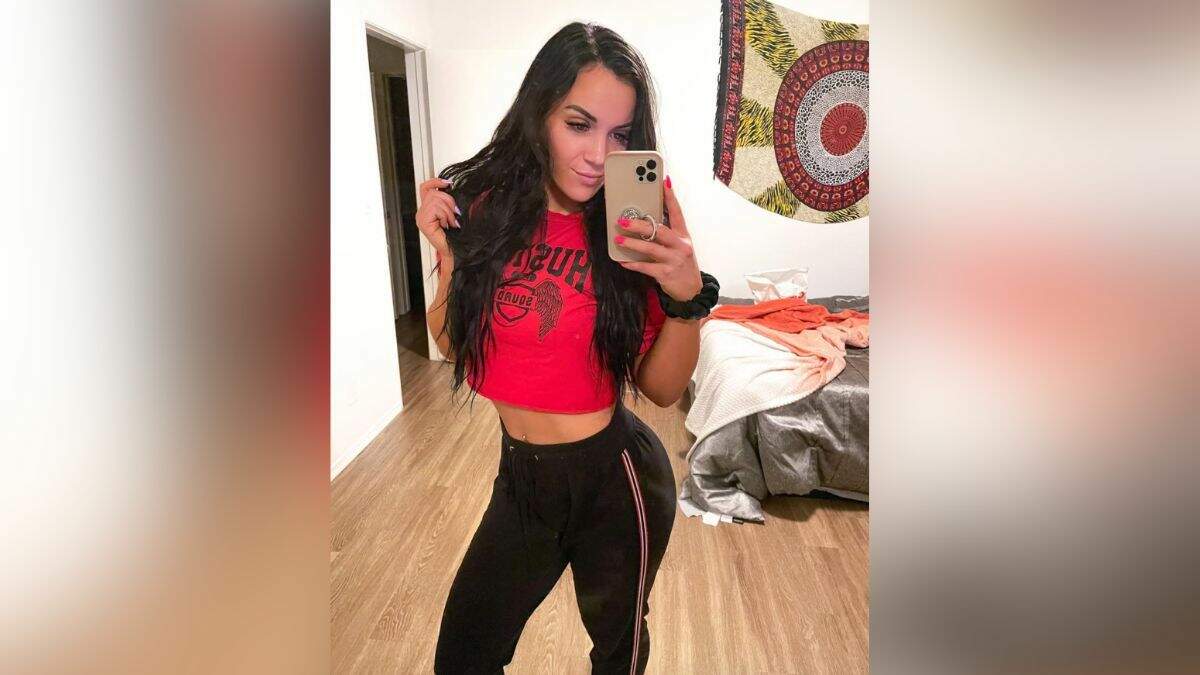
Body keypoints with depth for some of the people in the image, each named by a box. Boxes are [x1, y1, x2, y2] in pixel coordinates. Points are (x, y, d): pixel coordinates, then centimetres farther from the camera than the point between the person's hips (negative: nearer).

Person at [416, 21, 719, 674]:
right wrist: (450, 256, -13)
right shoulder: (486, 207, -6)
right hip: (520, 475, 3)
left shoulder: (636, 228, -13)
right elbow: (452, 345, 2)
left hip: (614, 478, -3)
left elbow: (662, 388, -11)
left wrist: (688, 296, -28)